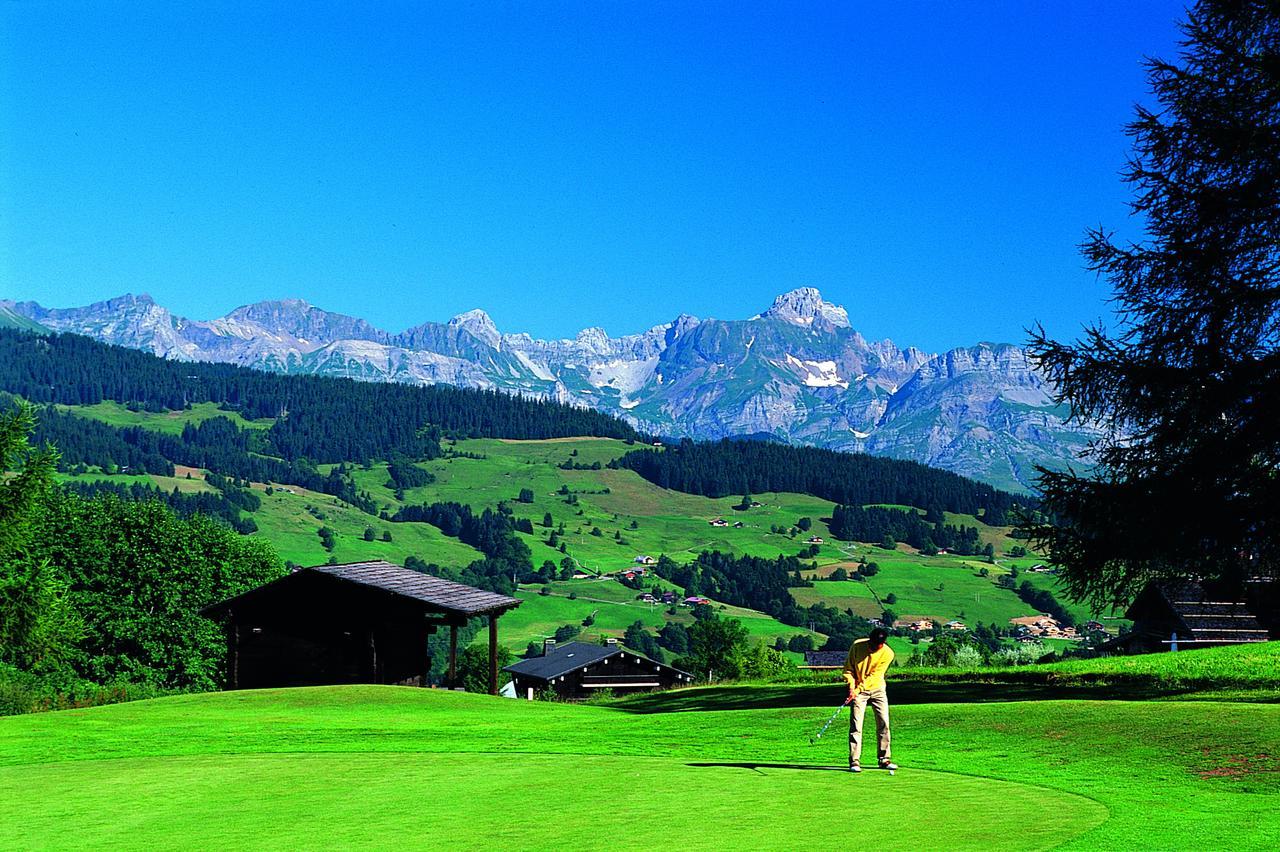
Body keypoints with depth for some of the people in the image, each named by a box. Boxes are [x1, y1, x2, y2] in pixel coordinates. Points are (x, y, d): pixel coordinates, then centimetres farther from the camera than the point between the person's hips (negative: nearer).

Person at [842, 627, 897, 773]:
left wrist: (859, 689, -26)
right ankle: (854, 761, -7)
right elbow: (848, 667, -4)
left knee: (884, 723, 0)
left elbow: (874, 675, -19)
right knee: (856, 725, -9)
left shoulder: (887, 653, -16)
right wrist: (852, 686, -16)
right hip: (857, 690, -1)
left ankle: (884, 759, 10)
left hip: (877, 688, 1)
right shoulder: (857, 645, -14)